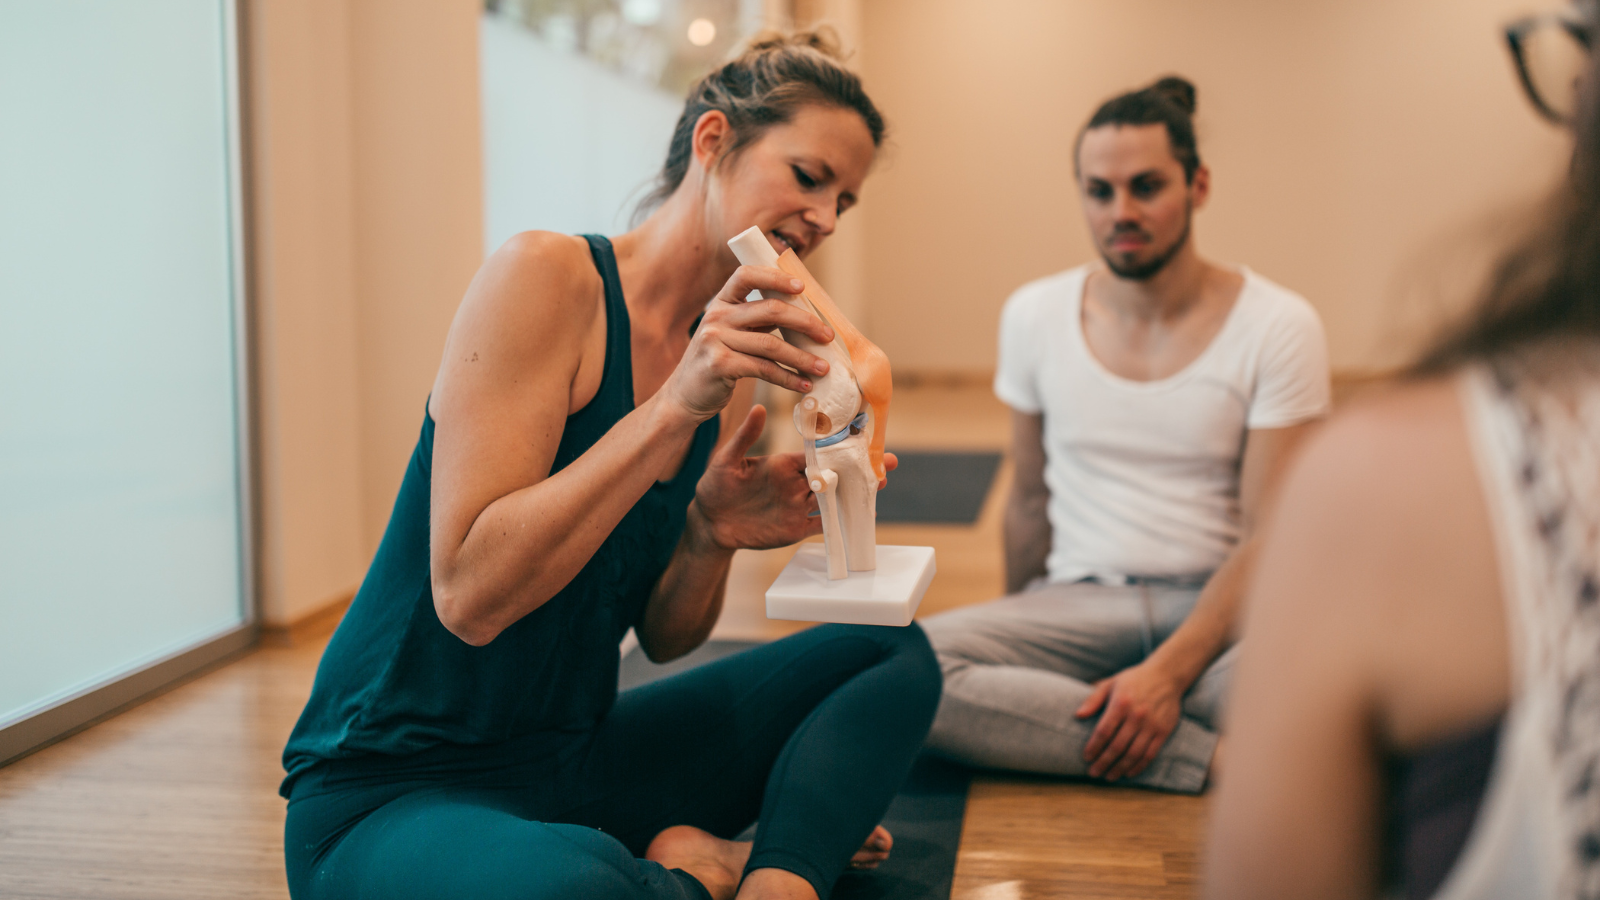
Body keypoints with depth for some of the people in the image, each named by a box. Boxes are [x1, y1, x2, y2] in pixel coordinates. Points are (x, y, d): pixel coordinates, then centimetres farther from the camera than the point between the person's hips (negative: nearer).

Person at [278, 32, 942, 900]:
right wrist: (675, 408, -26)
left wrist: (713, 535, -12)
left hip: (579, 757, 8)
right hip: (392, 791, -7)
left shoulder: (729, 351, 7)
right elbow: (468, 594, -24)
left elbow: (665, 636, 9)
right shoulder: (545, 276, -15)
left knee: (893, 653, 7)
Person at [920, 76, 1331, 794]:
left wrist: (1168, 670, -21)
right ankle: (1220, 758, -25)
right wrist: (1019, 647, 14)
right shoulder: (1034, 316, 5)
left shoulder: (1278, 326, -4)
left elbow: (1268, 537, -8)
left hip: (1215, 604, -3)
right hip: (1075, 600, 3)